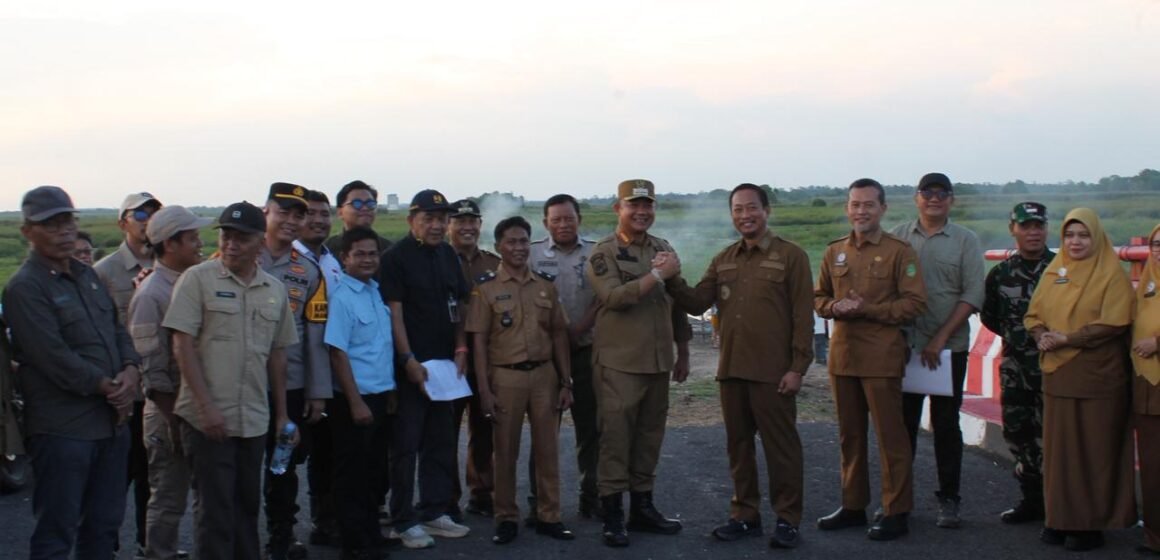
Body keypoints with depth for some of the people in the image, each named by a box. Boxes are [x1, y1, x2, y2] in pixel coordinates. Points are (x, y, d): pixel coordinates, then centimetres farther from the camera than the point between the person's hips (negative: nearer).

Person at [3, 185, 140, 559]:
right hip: (63, 428, -8)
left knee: (105, 524, 16)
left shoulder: (87, 276, 14)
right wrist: (108, 387, -13)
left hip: (112, 421, 8)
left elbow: (117, 330, 15)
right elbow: (55, 357, -19)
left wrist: (130, 371, -5)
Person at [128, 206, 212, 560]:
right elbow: (150, 369, -16)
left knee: (174, 495, 16)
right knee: (168, 497, 3)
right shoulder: (151, 294, -15)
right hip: (168, 411, -7)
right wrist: (173, 421, -17)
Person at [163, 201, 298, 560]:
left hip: (255, 419, 5)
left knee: (247, 505, 15)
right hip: (207, 419, -5)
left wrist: (282, 414, 14)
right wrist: (205, 406, -14)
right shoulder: (198, 279, -5)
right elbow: (182, 345, -9)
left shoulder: (275, 291, 10)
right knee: (213, 510, 1)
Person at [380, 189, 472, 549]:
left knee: (441, 443, 12)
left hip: (445, 363, 7)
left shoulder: (448, 255, 12)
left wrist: (460, 350, 5)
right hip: (411, 365, -7)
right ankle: (404, 521, 6)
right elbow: (394, 312, -13)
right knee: (406, 444, -1)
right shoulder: (397, 257, -9)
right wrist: (409, 360, -18)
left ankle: (434, 512, 23)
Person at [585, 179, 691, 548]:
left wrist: (683, 352, 19)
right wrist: (658, 274, -21)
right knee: (615, 437, -3)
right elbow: (614, 296, -20)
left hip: (659, 361, 5)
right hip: (619, 363, -5)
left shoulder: (663, 249, 13)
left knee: (650, 436, 11)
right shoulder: (603, 252, -4)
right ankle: (612, 515, 4)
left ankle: (642, 507, 22)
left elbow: (676, 304, 20)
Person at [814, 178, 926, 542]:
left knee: (890, 435, -1)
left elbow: (915, 303, -8)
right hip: (842, 354, 5)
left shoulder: (899, 252, -4)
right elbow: (819, 297, 17)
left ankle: (897, 512, 8)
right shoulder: (834, 252, 12)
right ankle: (853, 505, 24)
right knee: (849, 434, 13)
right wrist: (835, 307, -6)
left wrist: (868, 308, -17)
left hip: (882, 357, -5)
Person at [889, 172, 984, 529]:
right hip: (902, 346, 1)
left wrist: (941, 338, -12)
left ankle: (949, 499, 15)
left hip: (949, 348, -1)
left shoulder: (965, 241, 2)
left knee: (946, 424, 5)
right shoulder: (897, 238, 6)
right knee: (902, 422, 7)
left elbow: (972, 296, -4)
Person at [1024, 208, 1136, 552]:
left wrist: (1066, 338, -17)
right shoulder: (1053, 273, 13)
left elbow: (1113, 323, -13)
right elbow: (1033, 314, 12)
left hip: (1097, 378, -5)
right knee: (1058, 449, 6)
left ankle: (1092, 524, 7)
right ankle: (1060, 519, 14)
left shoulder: (1112, 275, -3)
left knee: (1094, 451, 0)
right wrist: (1042, 336, -9)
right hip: (1057, 375, 5)